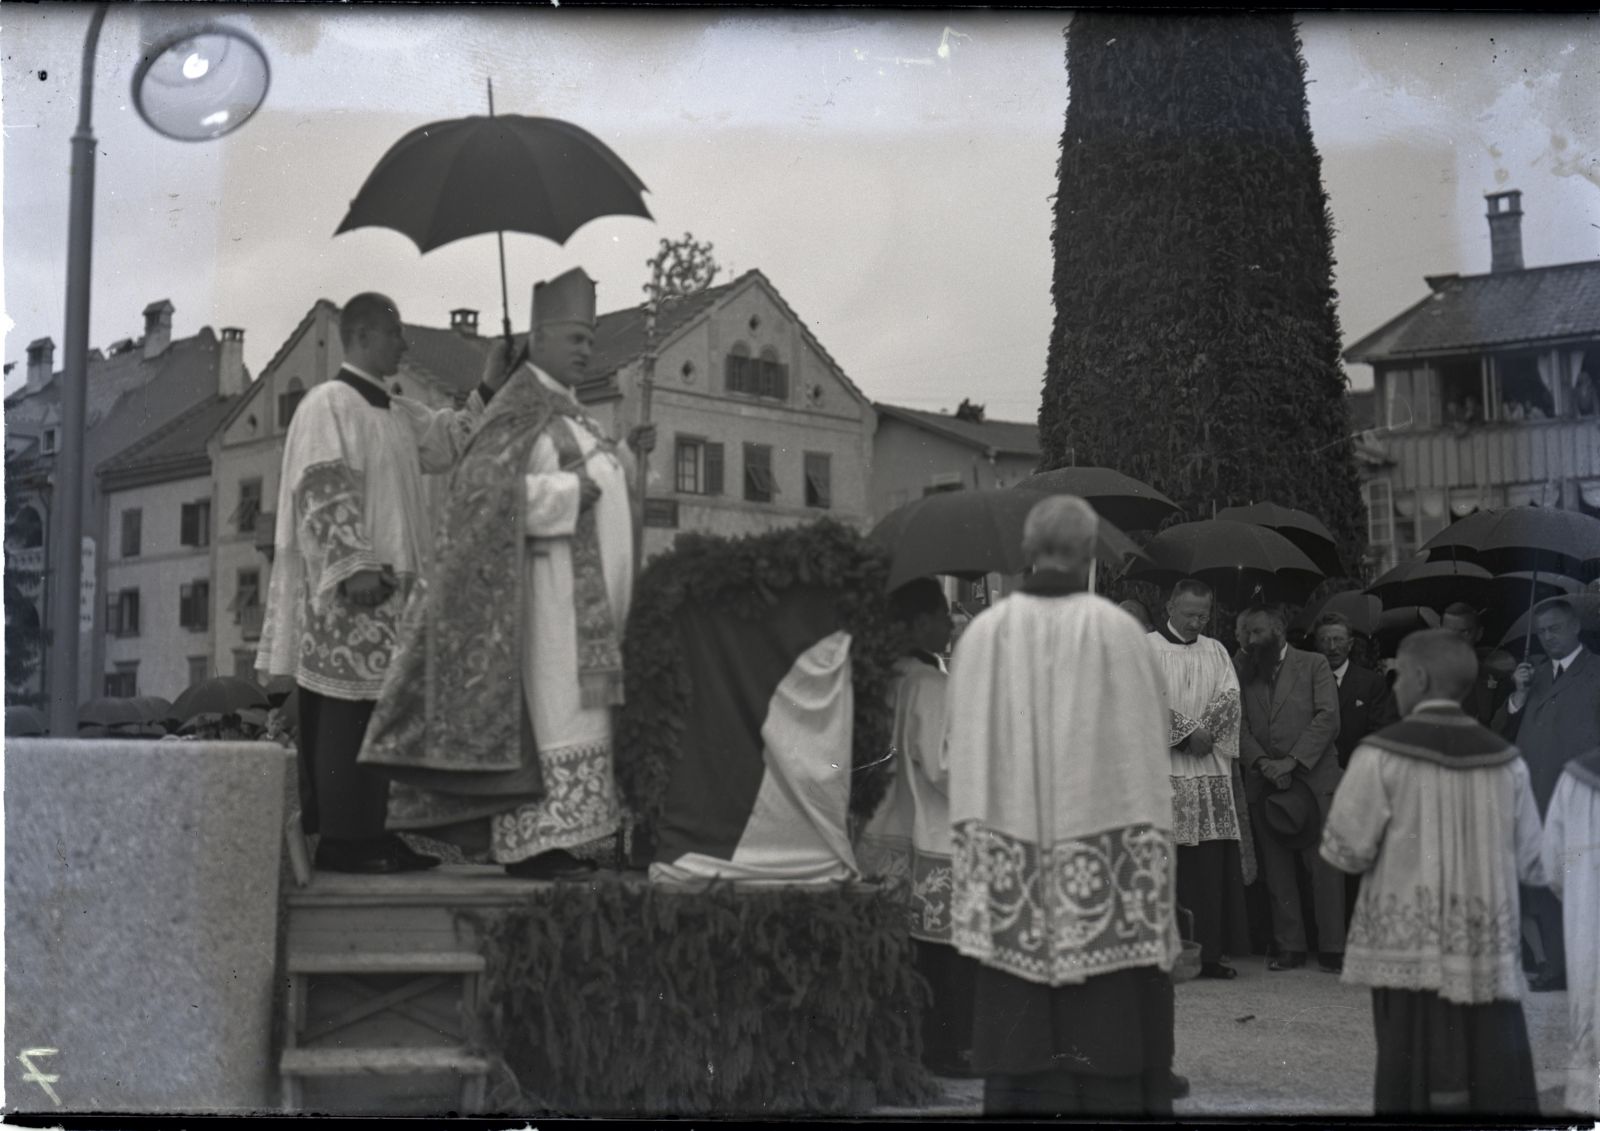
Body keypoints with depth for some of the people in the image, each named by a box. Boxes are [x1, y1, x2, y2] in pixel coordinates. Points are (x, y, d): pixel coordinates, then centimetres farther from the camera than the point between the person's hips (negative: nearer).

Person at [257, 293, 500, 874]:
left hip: (391, 586, 9)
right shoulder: (329, 403, -7)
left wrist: (490, 388, 8)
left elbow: (448, 442, 19)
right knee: (349, 714, -7)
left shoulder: (399, 413, 19)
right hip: (349, 590, -9)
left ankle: (367, 832, 12)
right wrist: (355, 565, -23)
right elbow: (324, 489, -15)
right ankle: (341, 840, -4)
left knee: (381, 712, 8)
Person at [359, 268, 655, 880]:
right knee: (547, 710, -11)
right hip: (546, 586, -10)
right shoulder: (520, 407, -9)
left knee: (571, 710, 7)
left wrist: (627, 452, 9)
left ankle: (544, 840, 9)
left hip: (586, 594, 10)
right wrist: (577, 487, -19)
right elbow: (485, 487, -21)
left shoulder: (566, 411, 19)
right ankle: (531, 844, -8)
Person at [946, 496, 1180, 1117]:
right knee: (1108, 1021, 3)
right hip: (1105, 880, -2)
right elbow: (1143, 757, -5)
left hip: (1012, 881, 2)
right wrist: (1152, 886, 1)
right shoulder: (1118, 633, -6)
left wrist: (977, 886, 10)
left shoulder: (984, 634, 1)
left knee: (1020, 1028, 6)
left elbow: (966, 762, 3)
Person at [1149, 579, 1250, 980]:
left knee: (1213, 864, 2)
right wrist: (1190, 735, -13)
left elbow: (1230, 697, 5)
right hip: (1164, 770, -5)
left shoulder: (1216, 651, 17)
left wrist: (1203, 733, -11)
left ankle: (1210, 953, 6)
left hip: (1211, 770, 5)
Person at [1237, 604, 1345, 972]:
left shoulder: (1314, 666, 5)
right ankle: (1289, 947, 10)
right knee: (1277, 869, 5)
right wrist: (1262, 762, -12)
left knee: (1324, 865, -4)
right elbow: (1240, 725, 5)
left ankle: (1331, 948, 0)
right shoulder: (1244, 675, 14)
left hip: (1313, 778, -3)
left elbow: (1327, 717, -5)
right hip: (1264, 785, 3)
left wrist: (1292, 761, -13)